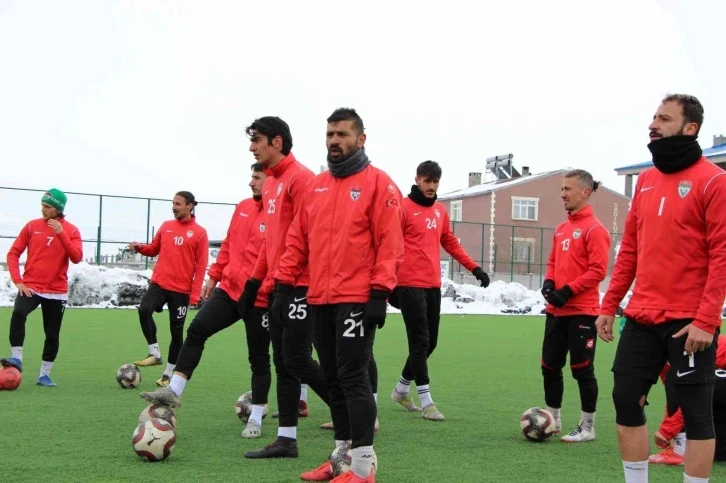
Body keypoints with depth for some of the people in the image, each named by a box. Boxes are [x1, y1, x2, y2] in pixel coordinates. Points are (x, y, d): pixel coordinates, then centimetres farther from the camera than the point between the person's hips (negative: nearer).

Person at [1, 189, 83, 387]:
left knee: (52, 335, 5)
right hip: (30, 287, 0)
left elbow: (76, 257, -15)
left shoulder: (71, 231, -1)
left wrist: (61, 233, -24)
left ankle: (44, 375, 19)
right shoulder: (32, 226, 1)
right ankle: (17, 359, -24)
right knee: (18, 314, -29)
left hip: (57, 291, 1)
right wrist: (18, 280, -9)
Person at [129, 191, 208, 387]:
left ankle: (169, 374, 16)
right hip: (159, 283, 3)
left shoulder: (199, 233, -4)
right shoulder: (166, 226, 9)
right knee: (144, 310, -24)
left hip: (182, 289, -3)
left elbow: (201, 266, -6)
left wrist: (195, 294, -11)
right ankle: (155, 354, -10)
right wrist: (140, 247, -4)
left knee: (176, 331, 5)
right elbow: (154, 249, 19)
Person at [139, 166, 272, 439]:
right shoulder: (243, 208, 8)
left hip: (259, 300, -6)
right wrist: (215, 275, 17)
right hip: (229, 290, 6)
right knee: (197, 329, -8)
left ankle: (256, 419, 18)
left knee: (258, 358, 6)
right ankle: (175, 391, -4)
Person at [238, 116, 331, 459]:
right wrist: (254, 282, 19)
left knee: (296, 360, -9)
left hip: (299, 286, -9)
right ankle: (286, 439, 13)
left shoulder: (301, 178, -12)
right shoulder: (270, 184, 17)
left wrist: (287, 281, -20)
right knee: (282, 363, 9)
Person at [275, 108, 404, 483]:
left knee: (353, 378, -8)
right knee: (333, 379, 12)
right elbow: (297, 239, 16)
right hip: (320, 300, 7)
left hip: (357, 299, -7)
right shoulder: (315, 186, 15)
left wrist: (380, 293, -17)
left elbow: (389, 242, -10)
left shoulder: (377, 183, -4)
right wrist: (284, 284, 9)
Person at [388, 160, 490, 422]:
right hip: (410, 285, -7)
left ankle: (401, 389, 29)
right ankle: (426, 402, -2)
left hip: (433, 285, 7)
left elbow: (450, 242, 22)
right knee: (420, 342, -6)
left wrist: (474, 268, 18)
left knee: (430, 342, 12)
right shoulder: (403, 208, -7)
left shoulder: (440, 211, 13)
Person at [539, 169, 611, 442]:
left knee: (582, 369, -1)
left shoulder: (594, 229, -11)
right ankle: (553, 420, 25)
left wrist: (568, 291, -21)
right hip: (556, 311, 8)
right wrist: (549, 283, 1)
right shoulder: (561, 229, 14)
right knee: (550, 366, 12)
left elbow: (598, 270, -17)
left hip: (582, 312, -8)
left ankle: (587, 428, 9)